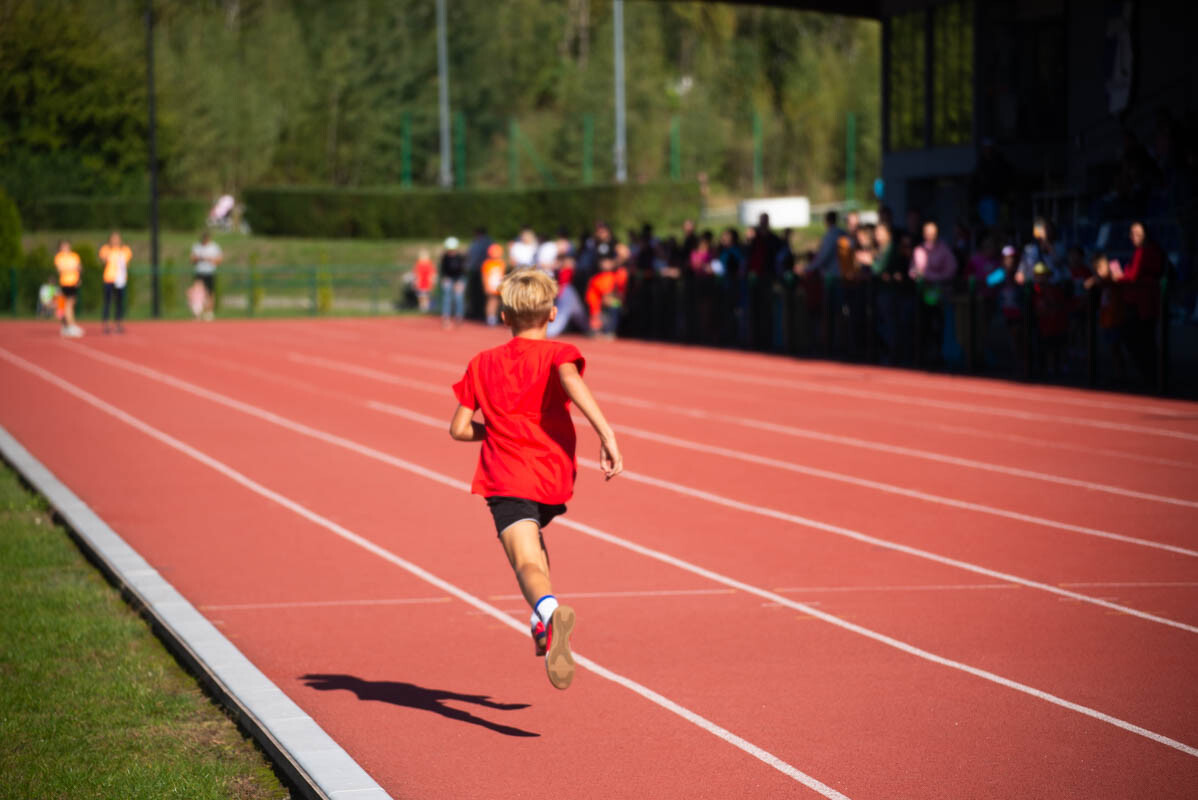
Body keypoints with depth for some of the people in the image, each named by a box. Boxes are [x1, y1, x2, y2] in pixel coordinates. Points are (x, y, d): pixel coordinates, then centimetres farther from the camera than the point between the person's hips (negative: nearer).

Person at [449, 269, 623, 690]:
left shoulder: (481, 364, 13)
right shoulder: (557, 353, 6)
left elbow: (459, 428, 11)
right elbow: (570, 378, -19)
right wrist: (605, 433, -27)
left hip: (506, 481, -2)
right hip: (554, 478, 2)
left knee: (527, 564, -20)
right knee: (531, 540, 33)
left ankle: (549, 611, -52)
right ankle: (544, 625, 31)